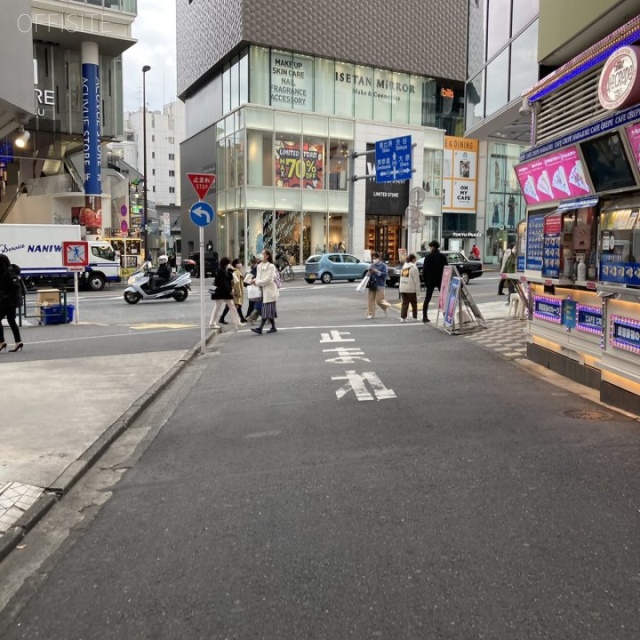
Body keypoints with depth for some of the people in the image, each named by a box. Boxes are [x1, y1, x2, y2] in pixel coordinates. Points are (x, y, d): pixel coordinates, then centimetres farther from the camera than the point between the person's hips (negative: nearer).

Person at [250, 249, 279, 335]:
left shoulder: (271, 266, -11)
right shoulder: (259, 266, 10)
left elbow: (268, 279, -17)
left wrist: (257, 282, -15)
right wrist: (255, 280, -4)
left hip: (269, 290, -7)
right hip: (263, 290, 7)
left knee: (266, 310, -7)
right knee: (269, 310, 10)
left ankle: (260, 328, -13)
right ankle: (273, 327, 18)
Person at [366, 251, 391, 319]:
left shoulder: (383, 265, -1)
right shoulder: (372, 266, 13)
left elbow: (384, 274, -11)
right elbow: (369, 274, 17)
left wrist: (377, 272, -19)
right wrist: (369, 273, -6)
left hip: (379, 285, -5)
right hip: (371, 285, 5)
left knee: (379, 300, -5)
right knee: (370, 300, 0)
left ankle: (386, 307, 25)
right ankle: (371, 314, 6)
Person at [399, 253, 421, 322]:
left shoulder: (403, 267, 13)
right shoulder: (413, 267, -10)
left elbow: (401, 278, 13)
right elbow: (416, 280, -11)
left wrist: (402, 287, 14)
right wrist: (417, 290, -8)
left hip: (402, 289, 6)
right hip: (411, 289, -6)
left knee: (404, 303, 7)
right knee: (414, 303, 8)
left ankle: (402, 317, 0)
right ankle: (415, 317, 13)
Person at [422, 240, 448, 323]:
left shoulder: (428, 256, -6)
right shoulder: (443, 256, 1)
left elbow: (424, 269, -7)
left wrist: (425, 280, 1)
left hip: (430, 281, -1)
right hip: (441, 280, 1)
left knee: (427, 299, 6)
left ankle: (425, 317, 2)